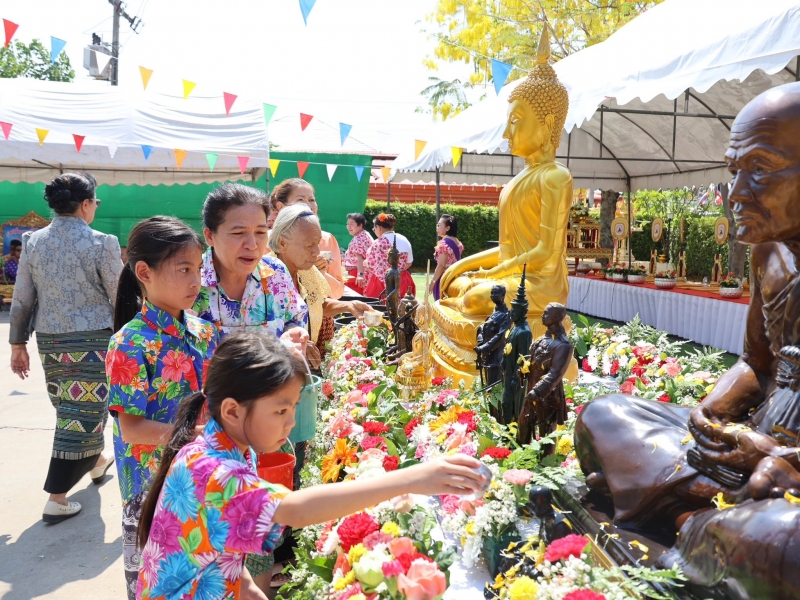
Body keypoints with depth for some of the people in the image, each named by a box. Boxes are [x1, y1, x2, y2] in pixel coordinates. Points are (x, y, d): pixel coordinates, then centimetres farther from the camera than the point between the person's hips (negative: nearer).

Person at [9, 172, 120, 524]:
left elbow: (21, 299, 5)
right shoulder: (101, 244, -12)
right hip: (92, 340, -6)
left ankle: (96, 462, 44)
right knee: (83, 415, 2)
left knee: (69, 410, 22)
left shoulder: (33, 242, 2)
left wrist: (18, 343, 13)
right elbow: (119, 298, -9)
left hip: (49, 340, 6)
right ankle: (56, 500, 6)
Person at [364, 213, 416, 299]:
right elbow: (409, 263, 13)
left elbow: (372, 267, -10)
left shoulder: (378, 244, -13)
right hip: (403, 282, 6)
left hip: (382, 284, -6)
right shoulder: (404, 240, 6)